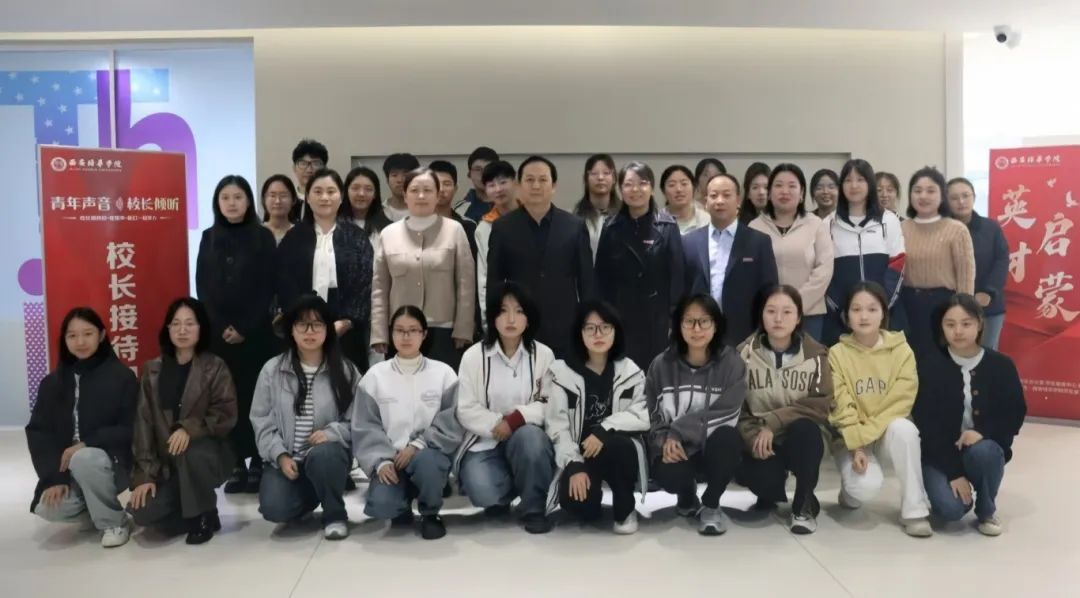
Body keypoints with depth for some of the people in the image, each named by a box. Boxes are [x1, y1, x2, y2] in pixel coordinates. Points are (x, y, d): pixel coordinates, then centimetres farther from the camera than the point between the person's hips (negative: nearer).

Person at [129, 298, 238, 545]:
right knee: (144, 513, -21)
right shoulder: (152, 371, 3)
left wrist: (190, 428, -31)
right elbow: (143, 422, -1)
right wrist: (144, 473, -9)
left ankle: (204, 515, -11)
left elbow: (227, 414, -14)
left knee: (190, 451, -37)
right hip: (167, 464, 3)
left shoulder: (215, 367, -6)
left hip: (209, 455, -3)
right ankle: (192, 512, 11)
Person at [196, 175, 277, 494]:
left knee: (255, 396, -1)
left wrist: (245, 328, -10)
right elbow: (202, 287, 7)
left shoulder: (263, 237, 0)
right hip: (218, 333, 3)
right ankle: (237, 464, 9)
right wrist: (221, 327, -5)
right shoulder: (209, 238, 9)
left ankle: (257, 463, 6)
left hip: (256, 332, -2)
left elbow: (267, 288, -4)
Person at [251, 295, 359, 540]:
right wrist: (280, 455, -10)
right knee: (274, 509, -23)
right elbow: (261, 420, 3)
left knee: (321, 456, -38)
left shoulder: (345, 371, 0)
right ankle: (310, 495, 15)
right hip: (285, 457, 2)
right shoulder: (272, 370, 3)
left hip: (327, 453, -2)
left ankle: (335, 514, -8)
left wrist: (331, 432, -22)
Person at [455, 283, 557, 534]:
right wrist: (497, 425, -20)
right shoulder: (474, 356, -2)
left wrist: (517, 418, -23)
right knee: (484, 492, -29)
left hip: (527, 438, 1)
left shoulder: (543, 354, 0)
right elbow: (466, 410, -5)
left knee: (530, 435, -37)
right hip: (485, 442, 0)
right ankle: (500, 498, 10)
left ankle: (535, 509, -15)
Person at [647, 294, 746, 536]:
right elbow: (651, 416, 1)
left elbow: (724, 414, -16)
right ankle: (687, 494, 10)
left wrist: (678, 431, -22)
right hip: (675, 449, 1)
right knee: (668, 475, -33)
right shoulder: (661, 365, -1)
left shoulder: (731, 363, -7)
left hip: (715, 447, -1)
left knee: (726, 436, -35)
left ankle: (710, 505, -7)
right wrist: (665, 441, -19)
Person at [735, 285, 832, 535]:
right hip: (758, 439, 0)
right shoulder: (745, 353, -3)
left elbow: (821, 404, -13)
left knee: (805, 429, -35)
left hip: (801, 438, 0)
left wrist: (772, 423, -22)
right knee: (761, 476, -31)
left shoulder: (815, 354, -4)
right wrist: (754, 437, -22)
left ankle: (804, 505, -10)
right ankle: (771, 492, 12)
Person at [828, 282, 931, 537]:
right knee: (867, 485, -29)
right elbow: (841, 408, -11)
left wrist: (865, 435, -20)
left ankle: (914, 510, -20)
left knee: (904, 428, -35)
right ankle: (851, 490, 10)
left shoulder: (901, 350, -6)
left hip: (888, 431, 1)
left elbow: (900, 402, -13)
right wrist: (856, 446, -21)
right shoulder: (837, 353, -7)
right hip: (851, 436, -1)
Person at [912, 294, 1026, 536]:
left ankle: (987, 510, -4)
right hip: (940, 454, -1)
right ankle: (956, 486, 13)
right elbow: (926, 424, -10)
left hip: (987, 447, 2)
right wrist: (953, 472, -17)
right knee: (950, 509, -26)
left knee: (982, 451, -35)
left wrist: (982, 432, -22)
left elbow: (1016, 415, -2)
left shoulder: (1001, 365, -4)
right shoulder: (930, 367, -8)